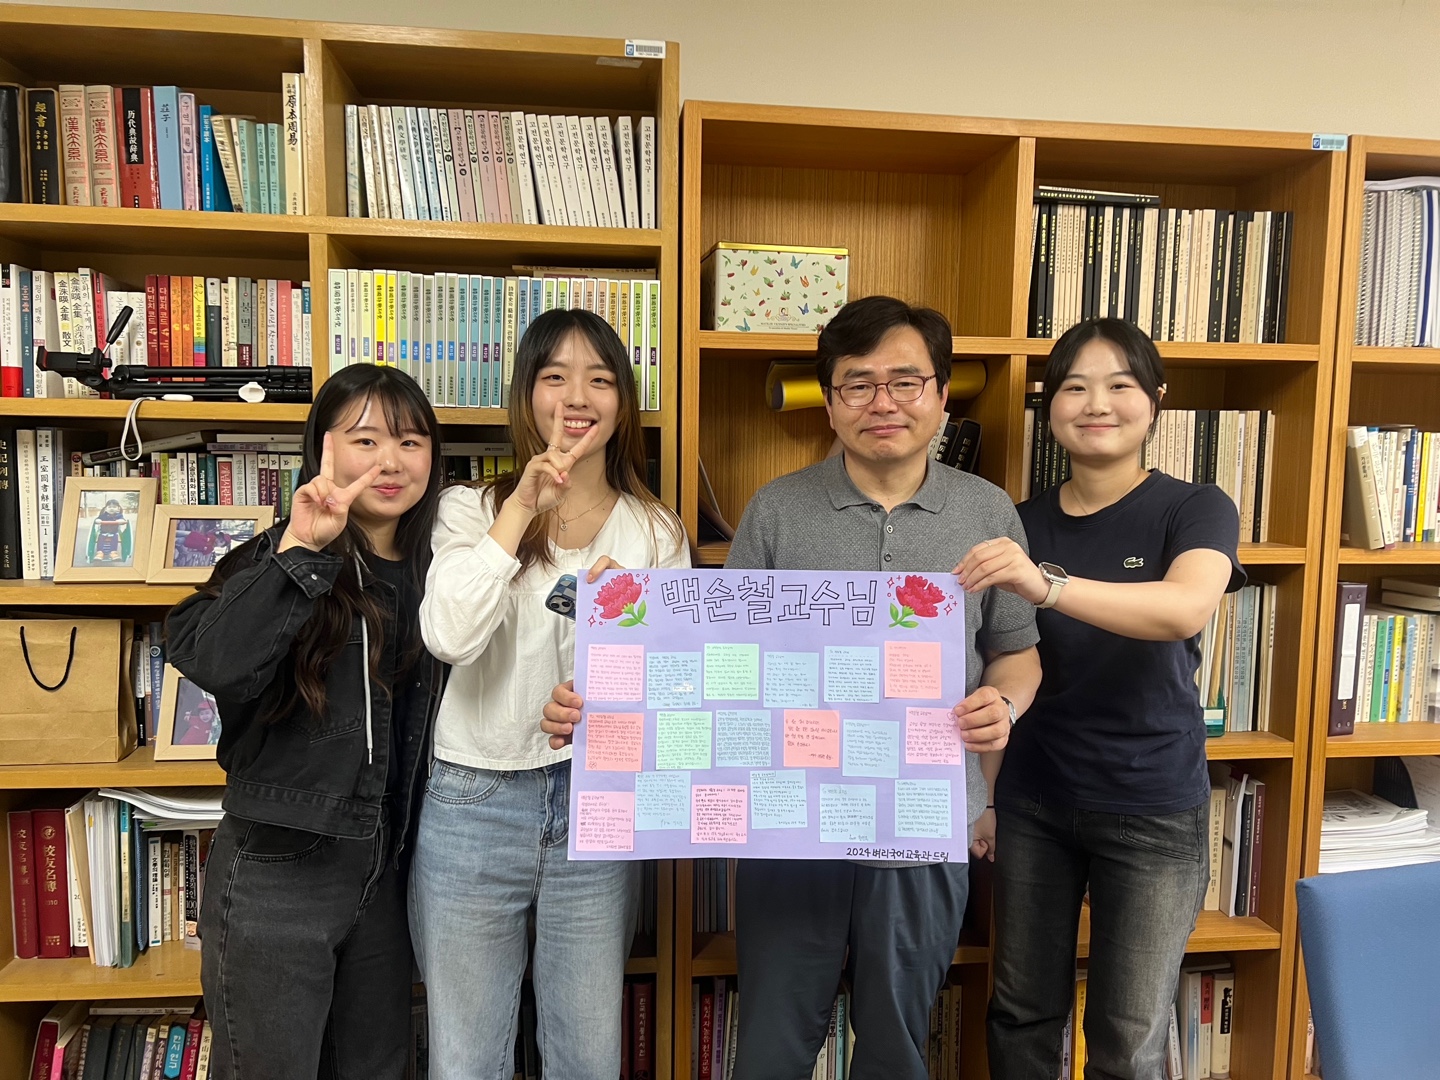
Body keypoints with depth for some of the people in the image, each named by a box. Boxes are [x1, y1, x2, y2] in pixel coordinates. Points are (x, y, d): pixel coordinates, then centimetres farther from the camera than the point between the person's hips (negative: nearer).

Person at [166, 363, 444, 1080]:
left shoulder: (429, 571, 5)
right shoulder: (278, 558, -11)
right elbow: (213, 663, -32)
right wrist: (300, 550, -34)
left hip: (383, 874, 6)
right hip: (276, 877, -5)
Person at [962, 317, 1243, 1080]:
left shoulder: (1195, 510, -6)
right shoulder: (1022, 524, 3)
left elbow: (1188, 608, -28)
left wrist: (1046, 585, -43)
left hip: (1152, 809, -2)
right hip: (1033, 802, 3)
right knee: (1022, 1014, 13)